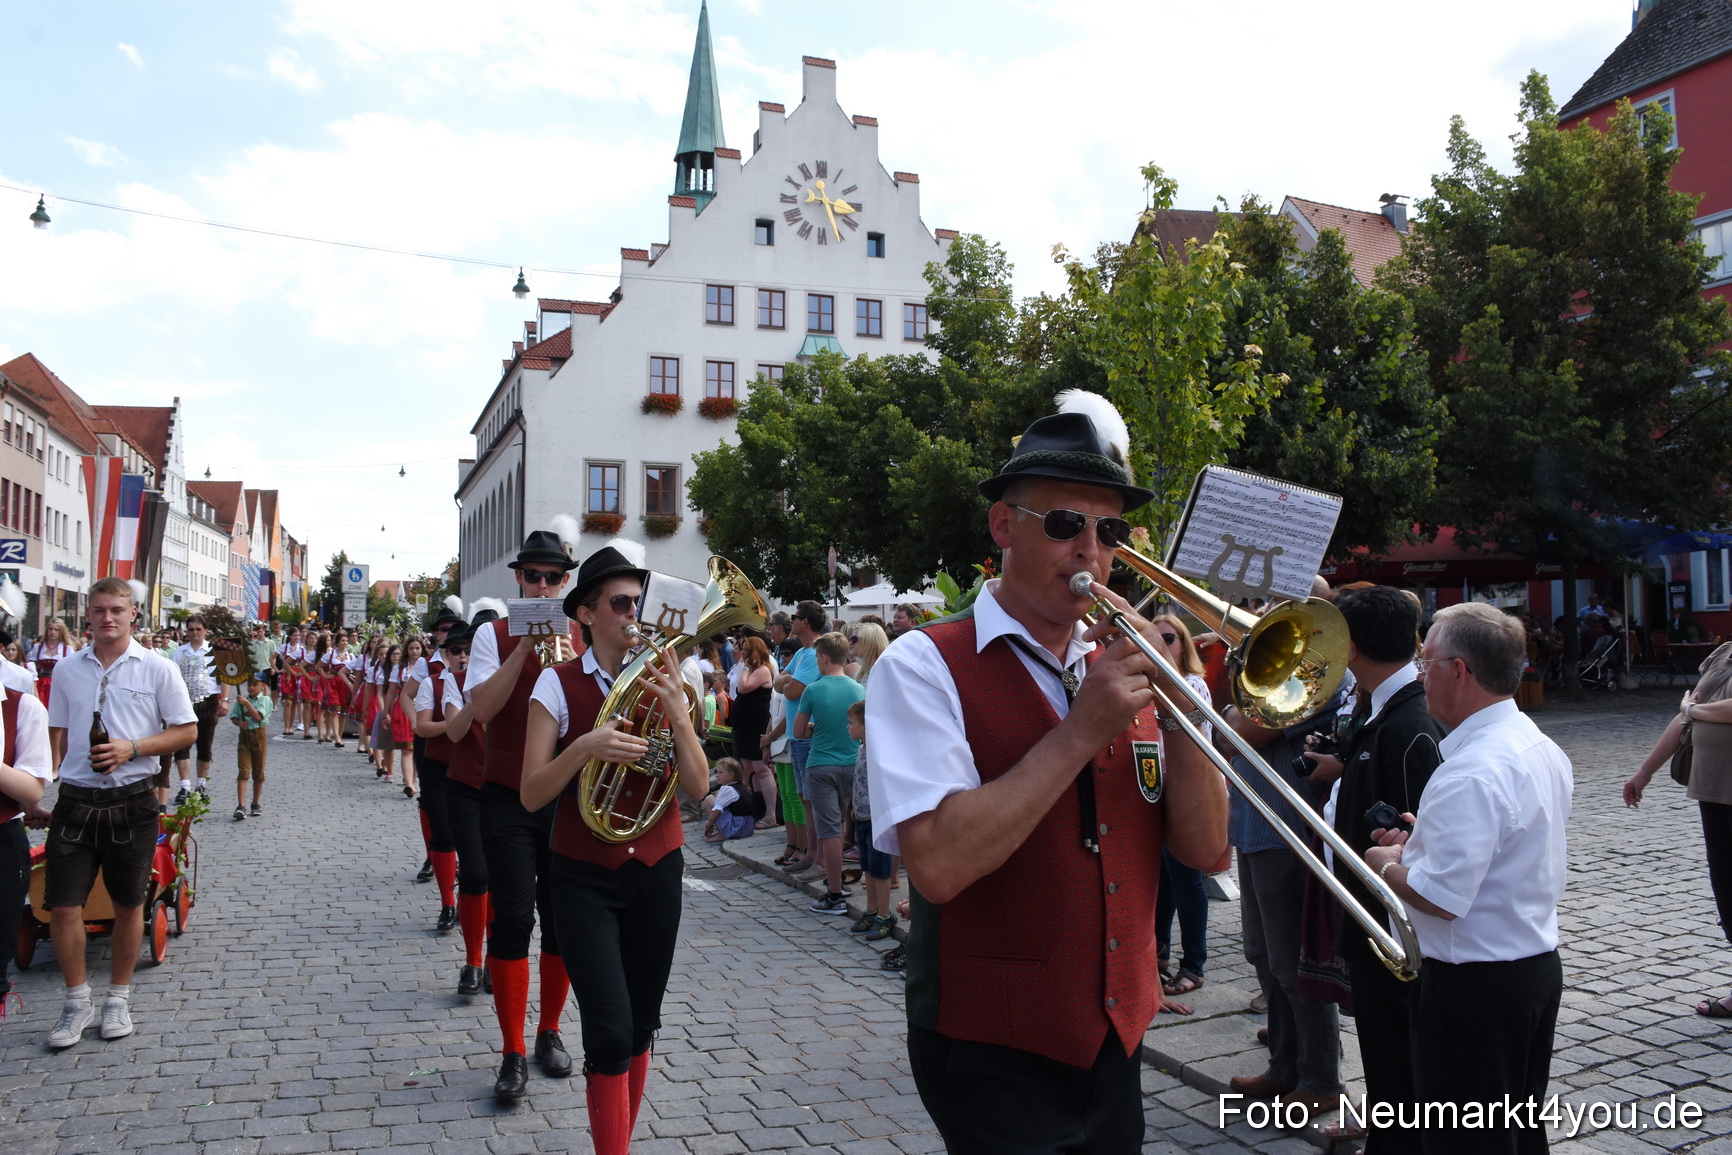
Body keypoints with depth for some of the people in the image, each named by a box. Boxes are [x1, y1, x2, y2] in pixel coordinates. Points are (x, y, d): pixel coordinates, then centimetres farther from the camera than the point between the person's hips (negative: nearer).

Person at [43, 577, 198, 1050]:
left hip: (131, 801, -2)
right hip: (75, 799, 2)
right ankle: (77, 1001, 18)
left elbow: (187, 731, -2)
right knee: (62, 904, -1)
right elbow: (57, 735, 14)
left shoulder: (157, 668, -2)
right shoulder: (67, 669, 6)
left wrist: (132, 749, -15)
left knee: (128, 903, 10)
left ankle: (119, 997, 27)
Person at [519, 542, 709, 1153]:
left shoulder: (664, 682, 2)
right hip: (586, 877, -3)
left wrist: (677, 712, -18)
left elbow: (697, 787, -4)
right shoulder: (560, 684, -7)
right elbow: (531, 795, -11)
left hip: (656, 871, 3)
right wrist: (583, 748, -27)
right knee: (610, 1033, -12)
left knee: (640, 1028, 13)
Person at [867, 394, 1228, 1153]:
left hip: (1118, 1036, 6)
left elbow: (1204, 849, -1)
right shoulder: (925, 665, -13)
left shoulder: (1119, 667, 4)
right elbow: (938, 865, -26)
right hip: (994, 1054, -6)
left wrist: (1174, 711, -15)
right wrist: (1081, 731, -24)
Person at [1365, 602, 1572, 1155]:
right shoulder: (1542, 747, 5)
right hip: (1539, 964, 10)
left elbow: (1440, 898, -27)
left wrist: (1386, 864, -9)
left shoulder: (1471, 773, -26)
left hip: (1474, 984, -10)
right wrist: (1428, 840, 11)